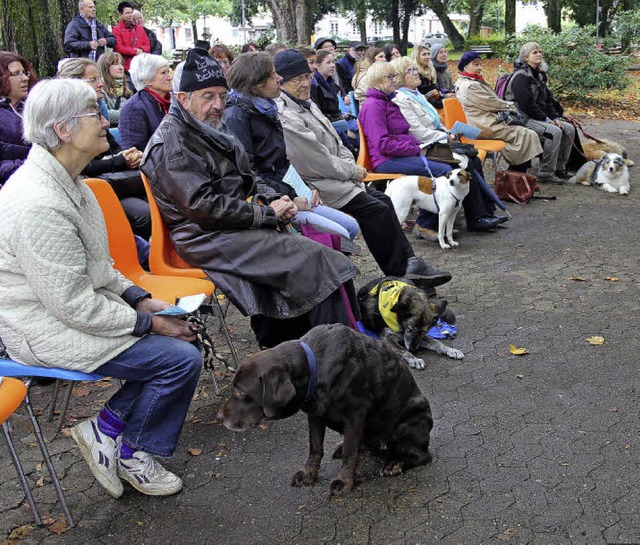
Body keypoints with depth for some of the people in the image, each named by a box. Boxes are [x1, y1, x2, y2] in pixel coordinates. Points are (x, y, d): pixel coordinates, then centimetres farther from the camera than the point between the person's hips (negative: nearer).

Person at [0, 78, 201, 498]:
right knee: (181, 358, -15)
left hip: (77, 303, 10)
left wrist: (138, 298, 5)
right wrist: (149, 323, -17)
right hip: (46, 330, -10)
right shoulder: (39, 205, -27)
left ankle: (106, 428, 10)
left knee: (183, 334, 3)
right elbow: (74, 305, -25)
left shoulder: (64, 180, 6)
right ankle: (132, 455, 7)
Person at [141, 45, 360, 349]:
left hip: (238, 225, 9)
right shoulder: (172, 141, -11)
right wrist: (266, 213, -15)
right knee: (316, 261, -18)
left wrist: (274, 199, 1)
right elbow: (203, 206, -20)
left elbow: (247, 179, 24)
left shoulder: (212, 131, 19)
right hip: (209, 239, -9)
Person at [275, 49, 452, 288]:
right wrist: (351, 171, -9)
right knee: (376, 209, -15)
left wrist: (351, 164, 2)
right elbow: (317, 162, -21)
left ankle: (408, 261, 4)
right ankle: (397, 272, -3)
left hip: (334, 175, 10)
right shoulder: (285, 118, -20)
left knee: (382, 200, 2)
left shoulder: (307, 104, 13)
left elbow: (334, 140, 19)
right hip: (315, 185, -10)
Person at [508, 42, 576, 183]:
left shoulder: (539, 74, 16)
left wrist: (555, 117, 4)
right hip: (524, 118, -10)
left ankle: (559, 168, 6)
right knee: (554, 132, -29)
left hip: (539, 117, 10)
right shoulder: (521, 76, -14)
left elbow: (548, 100, 19)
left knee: (569, 129, 0)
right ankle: (545, 173, -22)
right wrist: (546, 119, -17)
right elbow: (526, 104, -22)